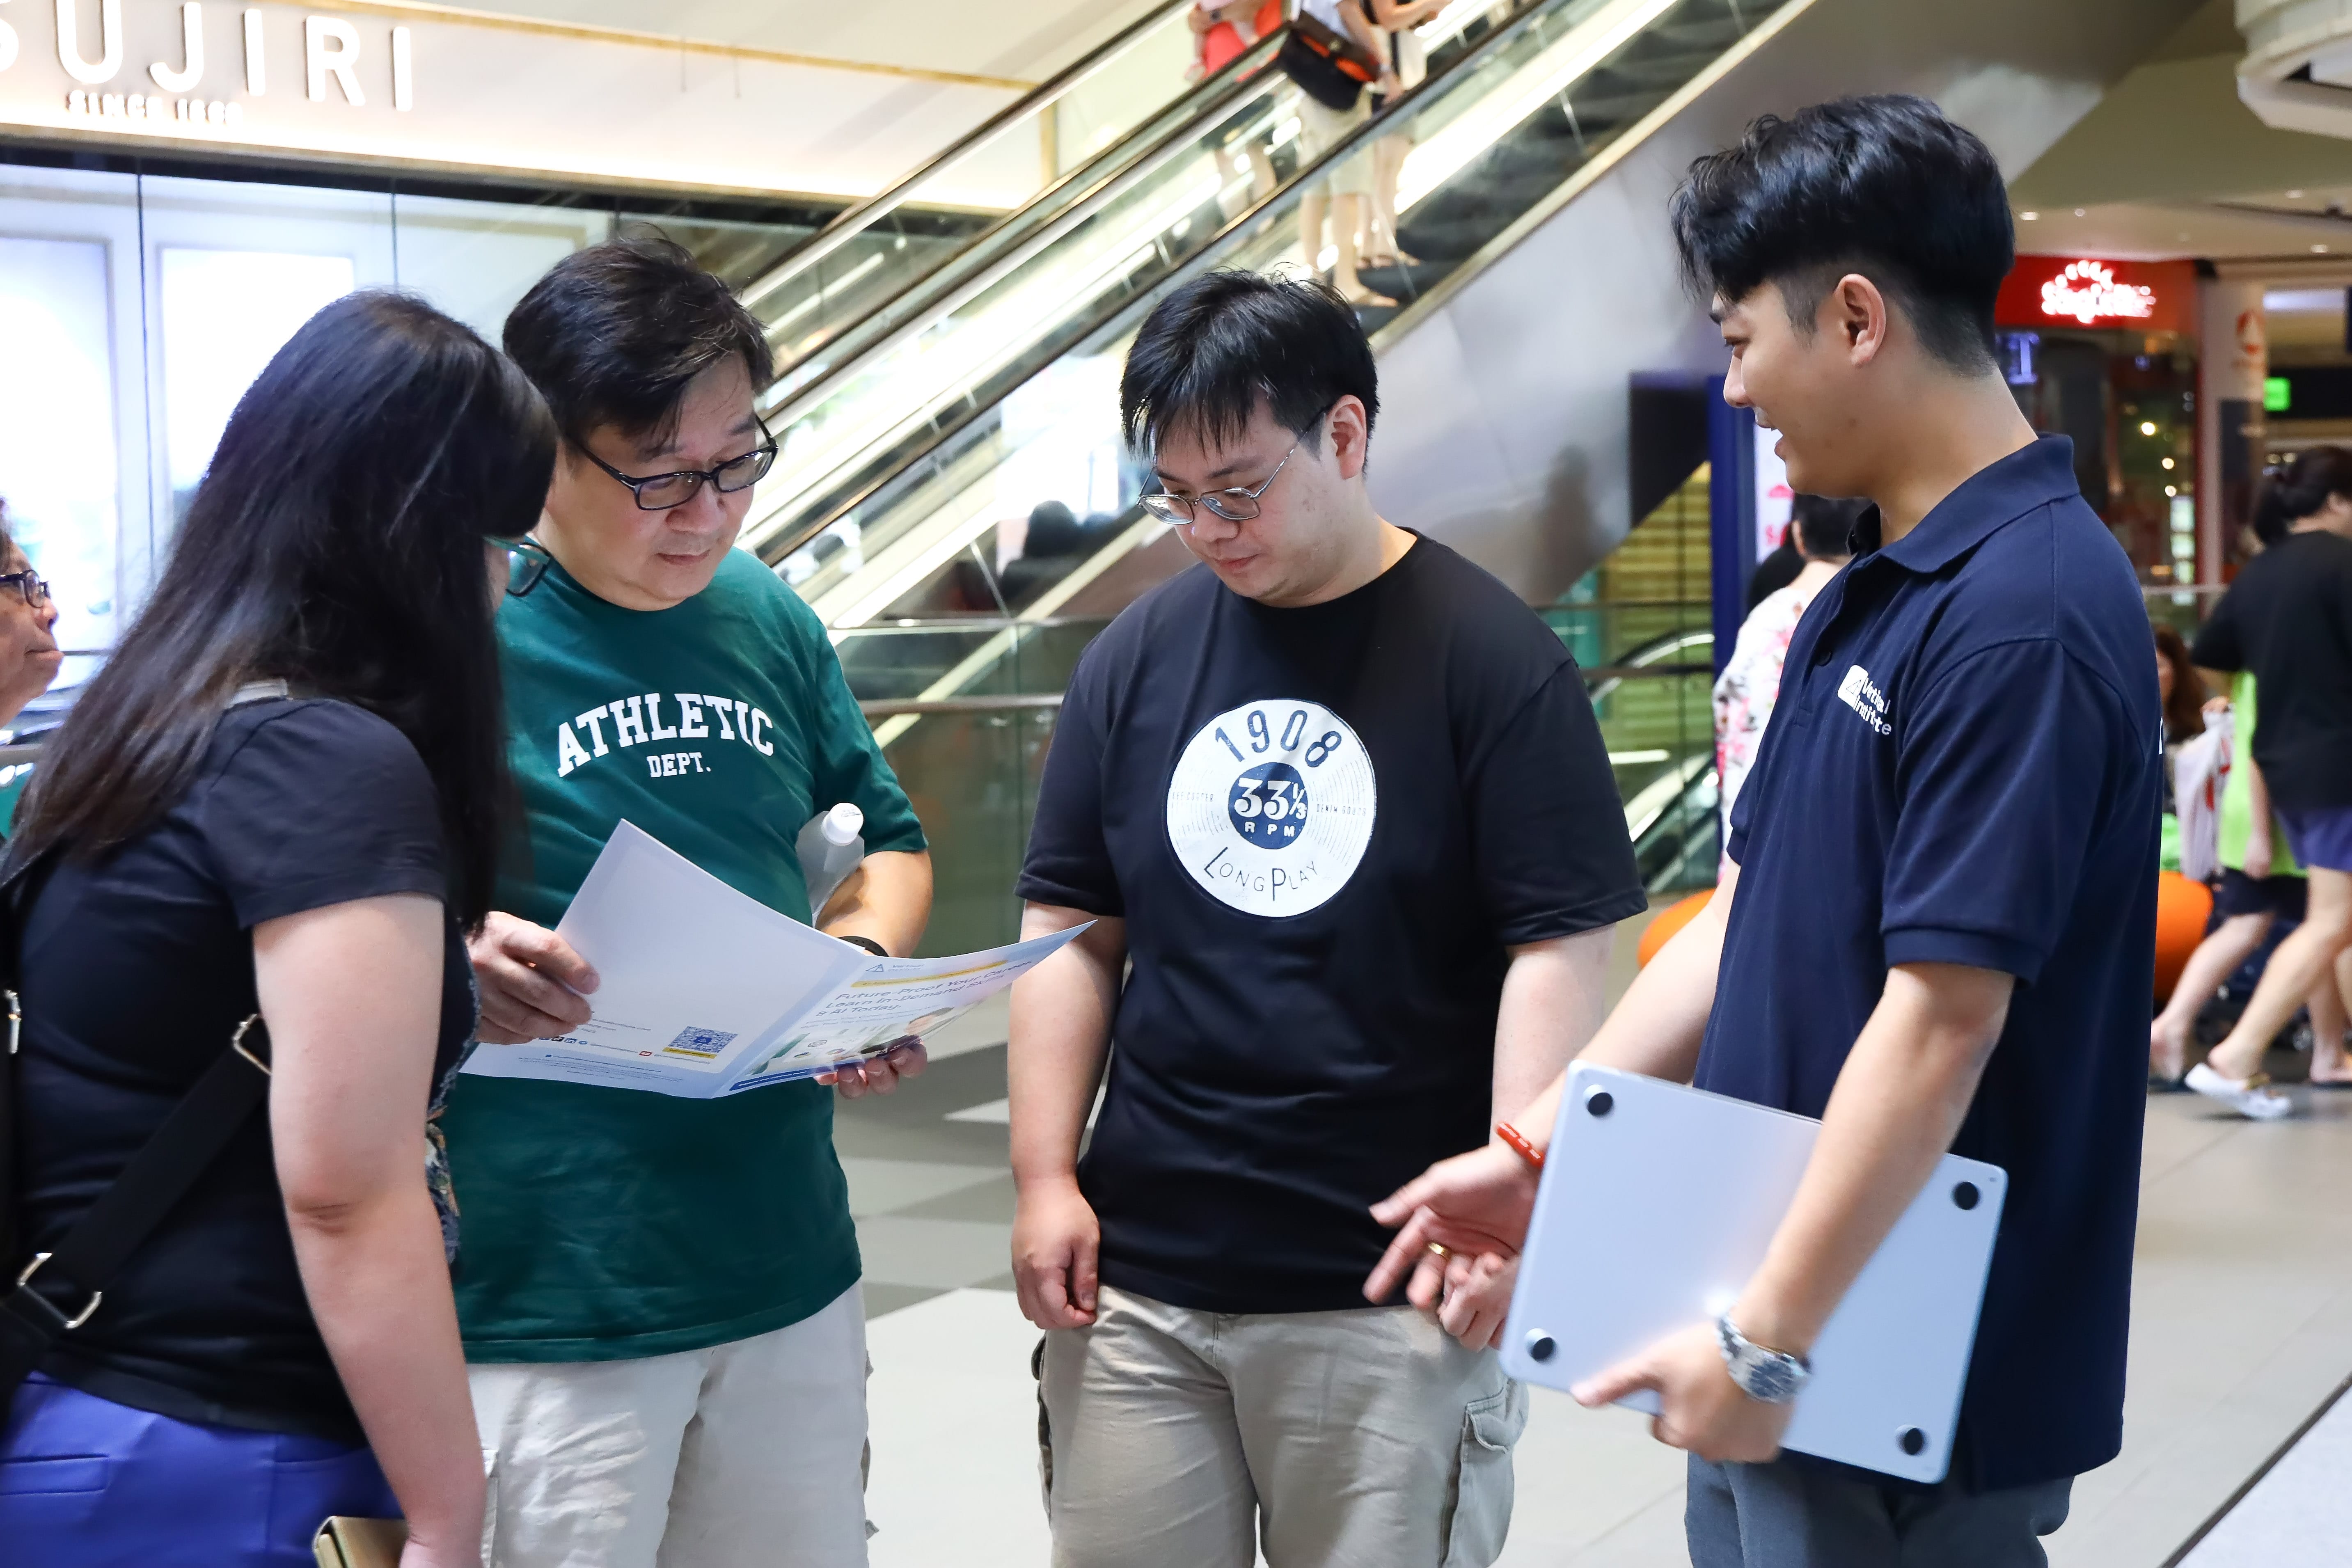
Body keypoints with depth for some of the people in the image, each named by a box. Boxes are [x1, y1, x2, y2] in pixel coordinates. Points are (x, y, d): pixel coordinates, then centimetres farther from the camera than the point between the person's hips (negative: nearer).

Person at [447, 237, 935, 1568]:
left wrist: (867, 960, -1)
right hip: (546, 1304, -6)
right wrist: (447, 964, -28)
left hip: (792, 1268, 6)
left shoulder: (770, 618, 8)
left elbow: (889, 840, 20)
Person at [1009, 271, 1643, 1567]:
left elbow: (1559, 953, -8)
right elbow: (1073, 935, 11)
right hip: (1135, 1280, 4)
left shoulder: (1490, 657, -6)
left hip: (1392, 1302, -3)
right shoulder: (1136, 657, 7)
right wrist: (1043, 1180, 4)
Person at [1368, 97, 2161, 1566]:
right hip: (1792, 1347, 8)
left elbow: (1942, 1019, -24)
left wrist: (1771, 1338, -21)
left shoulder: (2022, 615, -21)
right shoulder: (1871, 596, 9)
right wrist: (1536, 1149, 9)